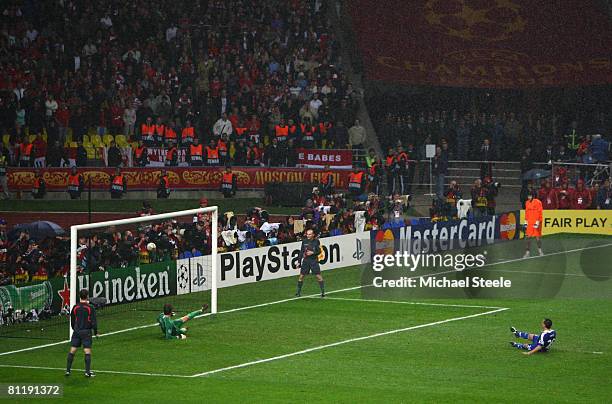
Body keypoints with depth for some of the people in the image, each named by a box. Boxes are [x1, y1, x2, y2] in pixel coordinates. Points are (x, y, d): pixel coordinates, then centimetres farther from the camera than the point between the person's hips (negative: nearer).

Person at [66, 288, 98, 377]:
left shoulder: (75, 308, 1)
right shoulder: (90, 308, -9)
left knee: (72, 351, 7)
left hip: (76, 332, 3)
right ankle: (87, 371, -3)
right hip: (86, 332, -3)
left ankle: (68, 370, 9)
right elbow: (94, 322, -10)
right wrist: (95, 332, 3)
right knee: (87, 351, 0)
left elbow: (72, 321, 10)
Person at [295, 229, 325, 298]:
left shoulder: (316, 241, -2)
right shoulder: (304, 242, 5)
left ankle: (323, 292, 2)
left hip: (314, 261, -3)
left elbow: (319, 251, 0)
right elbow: (301, 252, 10)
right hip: (306, 261, 3)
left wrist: (312, 253, -18)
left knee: (318, 276, -6)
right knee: (301, 276, 2)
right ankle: (298, 292, 15)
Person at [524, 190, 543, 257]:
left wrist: (537, 222, -16)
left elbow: (539, 213, -12)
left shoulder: (537, 202, -9)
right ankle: (527, 252, 5)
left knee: (537, 236, 2)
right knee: (528, 237, 1)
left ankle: (539, 250, 20)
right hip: (529, 223, 5)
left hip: (536, 222, -5)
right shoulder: (527, 203, 11)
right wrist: (526, 221, 13)